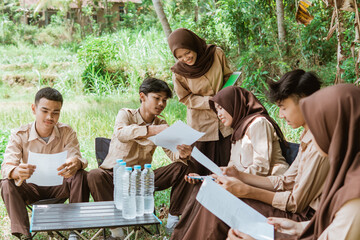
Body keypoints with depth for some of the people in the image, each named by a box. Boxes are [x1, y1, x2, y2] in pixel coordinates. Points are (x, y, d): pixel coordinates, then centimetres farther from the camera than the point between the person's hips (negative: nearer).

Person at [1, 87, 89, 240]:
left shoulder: (67, 132, -9)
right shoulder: (20, 135, -12)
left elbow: (76, 157, -20)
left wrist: (76, 164, -49)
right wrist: (17, 172, -50)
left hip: (58, 186, 0)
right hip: (32, 188, 0)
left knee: (81, 175, -27)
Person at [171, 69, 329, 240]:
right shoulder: (308, 137, 12)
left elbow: (297, 202, -19)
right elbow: (286, 182, 14)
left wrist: (246, 191, -18)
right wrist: (240, 176, 7)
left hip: (304, 217, -9)